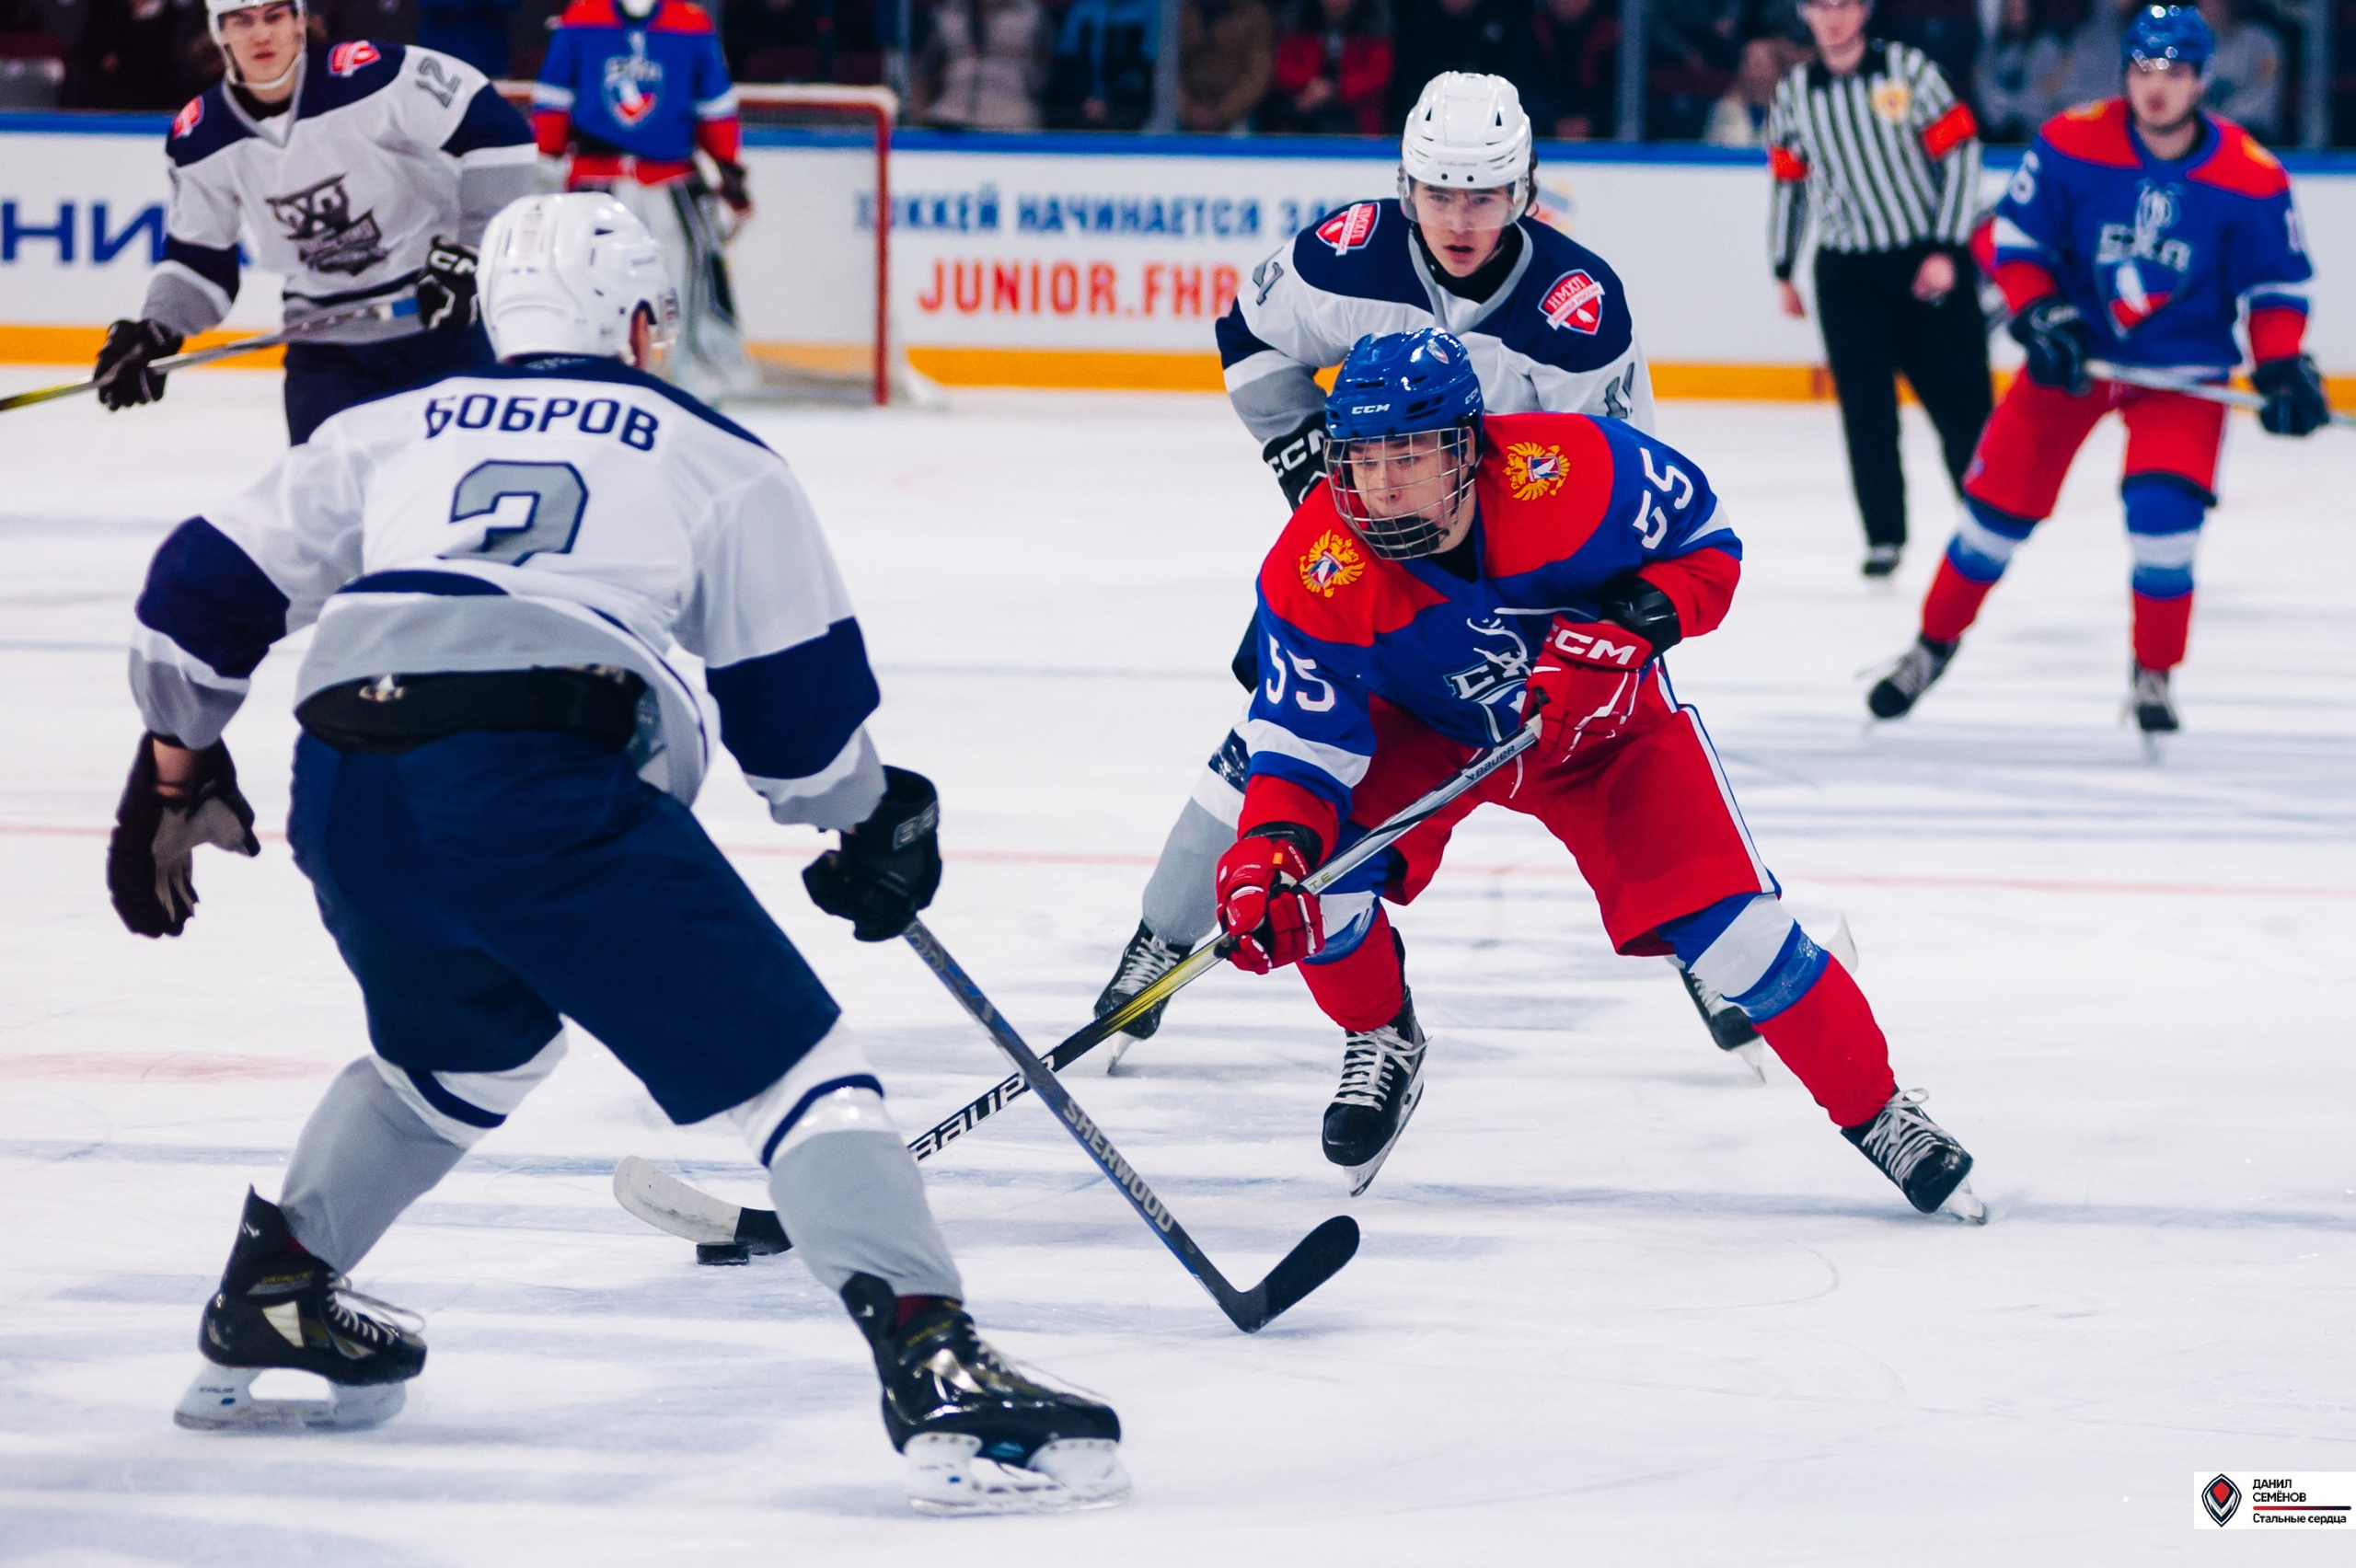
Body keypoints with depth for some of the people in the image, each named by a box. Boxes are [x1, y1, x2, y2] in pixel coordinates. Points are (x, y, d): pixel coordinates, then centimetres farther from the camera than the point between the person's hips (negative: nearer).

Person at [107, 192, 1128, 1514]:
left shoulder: (392, 431, 29)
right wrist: (880, 824, 34)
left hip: (346, 795, 5)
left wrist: (178, 771, 42)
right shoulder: (719, 460, 19)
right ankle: (937, 1374, -19)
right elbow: (798, 707, 16)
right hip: (545, 781, -5)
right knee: (790, 1064, -2)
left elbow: (209, 589, 29)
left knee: (462, 1047, 35)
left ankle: (267, 1306, 41)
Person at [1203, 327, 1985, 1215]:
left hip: (1604, 721, -1)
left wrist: (1631, 624, -34)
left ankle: (1874, 1110, 8)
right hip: (1418, 726, 1)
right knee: (1314, 859, -24)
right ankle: (1381, 1041, 8)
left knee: (1727, 923, -12)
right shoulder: (1314, 574, -31)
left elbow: (1704, 544, -16)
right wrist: (1265, 857, -45)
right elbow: (1302, 741, -27)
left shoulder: (1573, 475, -34)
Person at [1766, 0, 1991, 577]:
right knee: (1866, 404, -6)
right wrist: (1783, 272, 13)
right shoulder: (1794, 94, 5)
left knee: (1960, 398, 0)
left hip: (1931, 262, -2)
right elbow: (1788, 183, 14)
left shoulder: (1908, 70, -6)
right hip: (1848, 270, 2)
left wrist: (1946, 250, -13)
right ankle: (1884, 536, -1)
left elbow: (1960, 155, -7)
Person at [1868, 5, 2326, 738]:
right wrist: (2040, 314, -18)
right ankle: (1936, 641, 25)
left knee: (2163, 511, -19)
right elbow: (2015, 235, -5)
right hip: (2074, 347, 1)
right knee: (2000, 498, 2)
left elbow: (2276, 284, -4)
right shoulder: (2072, 143, -16)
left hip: (2183, 366, -1)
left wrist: (2282, 369, -16)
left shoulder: (2250, 179, -15)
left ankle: (2154, 672, 2)